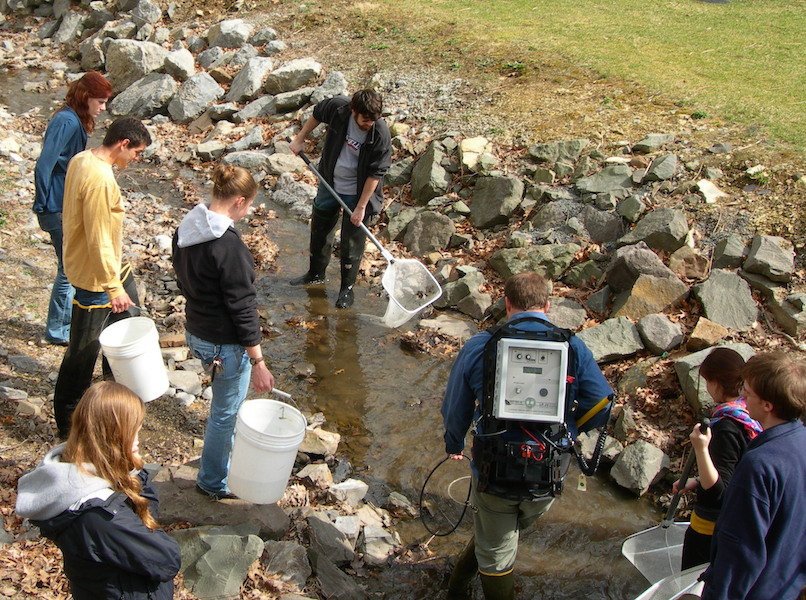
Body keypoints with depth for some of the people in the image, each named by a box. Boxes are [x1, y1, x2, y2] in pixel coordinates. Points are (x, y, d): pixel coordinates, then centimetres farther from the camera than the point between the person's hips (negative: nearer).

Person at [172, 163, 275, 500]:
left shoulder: (186, 230, -2)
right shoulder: (228, 247, -28)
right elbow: (242, 309, -25)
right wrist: (258, 362, -18)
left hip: (196, 332, 9)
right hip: (225, 345, -8)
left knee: (226, 407, 29)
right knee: (225, 414, 12)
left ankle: (228, 453, 49)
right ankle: (213, 482, 31)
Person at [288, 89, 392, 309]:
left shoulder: (381, 134, -29)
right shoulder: (338, 107, -21)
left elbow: (375, 174, -22)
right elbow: (318, 113, 4)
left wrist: (361, 207, -20)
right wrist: (300, 138, 8)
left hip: (357, 192, -5)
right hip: (330, 183, 5)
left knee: (352, 242, 4)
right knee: (319, 229, 20)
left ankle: (347, 288, 24)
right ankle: (316, 274, 43)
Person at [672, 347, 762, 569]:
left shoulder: (727, 428, -29)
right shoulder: (747, 414, -1)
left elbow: (717, 490, -29)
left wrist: (701, 449, -41)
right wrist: (697, 481, 15)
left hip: (710, 526, -9)